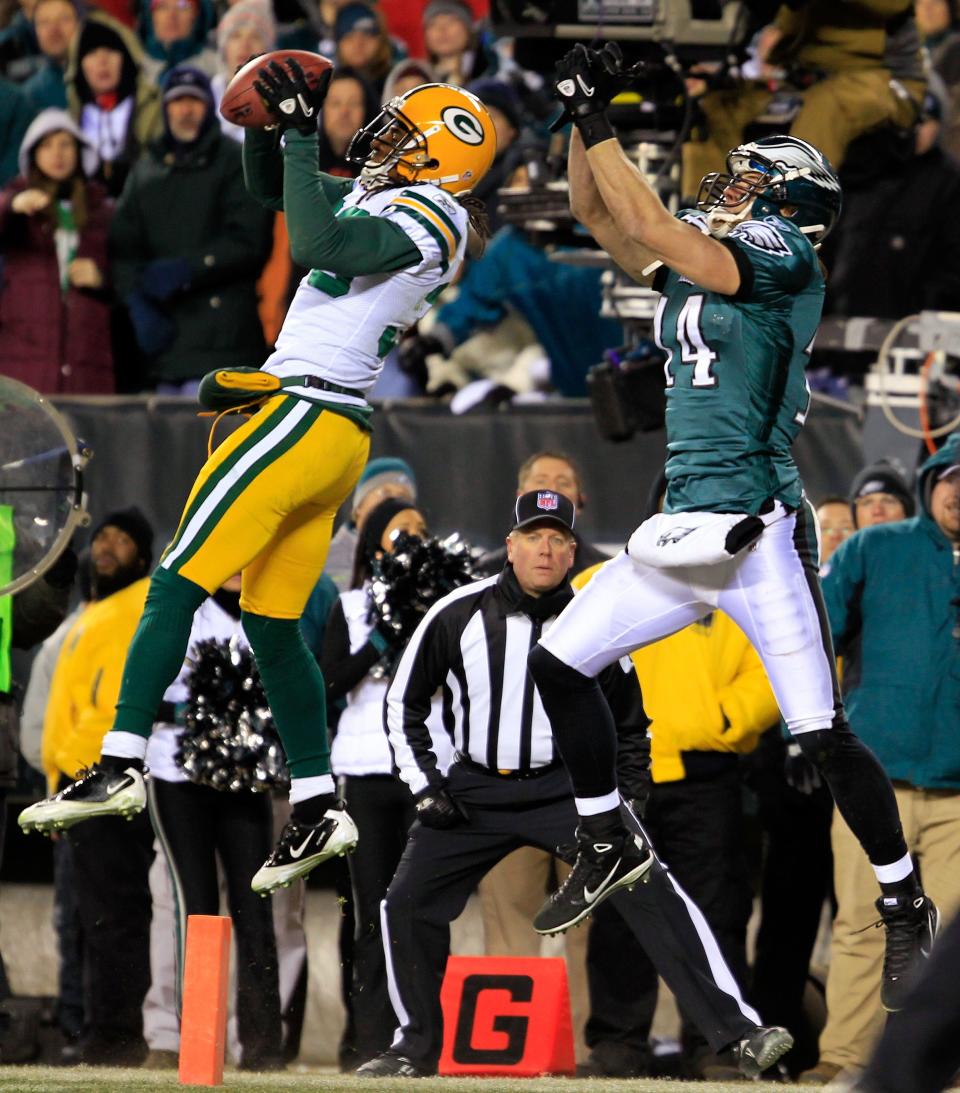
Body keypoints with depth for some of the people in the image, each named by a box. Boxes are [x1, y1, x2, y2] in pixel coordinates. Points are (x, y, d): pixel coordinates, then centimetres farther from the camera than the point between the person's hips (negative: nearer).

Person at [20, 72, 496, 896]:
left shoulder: (428, 215, -10)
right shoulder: (380, 199, 18)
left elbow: (318, 247, -26)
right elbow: (270, 188, 28)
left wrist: (301, 140, -19)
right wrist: (266, 124, 11)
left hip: (304, 416, -10)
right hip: (342, 437, 10)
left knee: (178, 584, -11)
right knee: (274, 627, 11)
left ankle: (122, 765, -17)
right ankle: (316, 810, 11)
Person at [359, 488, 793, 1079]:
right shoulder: (458, 615, -5)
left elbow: (630, 725, 10)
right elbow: (405, 702, 6)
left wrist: (627, 799, -1)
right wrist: (425, 785, -1)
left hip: (570, 785, -2)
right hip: (476, 789, 2)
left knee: (650, 891, -19)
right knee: (408, 904, -3)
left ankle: (739, 1031, -22)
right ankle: (416, 1049, 19)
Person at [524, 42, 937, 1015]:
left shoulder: (784, 255, -8)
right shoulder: (697, 261, 15)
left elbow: (654, 232, -16)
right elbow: (598, 213, 20)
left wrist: (597, 126, -10)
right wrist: (583, 116, 8)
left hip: (757, 537, -9)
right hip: (678, 534, 9)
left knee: (822, 736, -9)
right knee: (558, 663, 9)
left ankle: (906, 906, 4)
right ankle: (608, 845, 23)